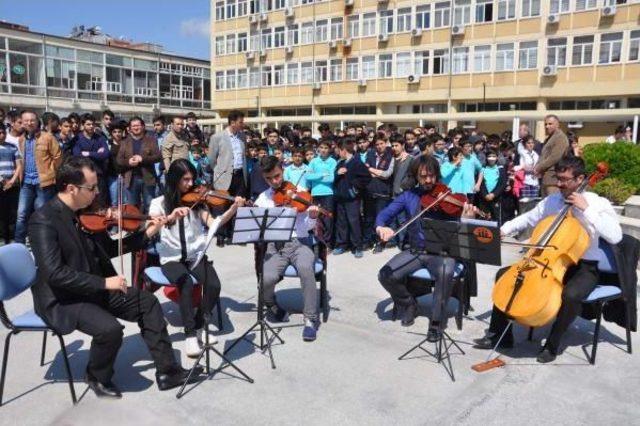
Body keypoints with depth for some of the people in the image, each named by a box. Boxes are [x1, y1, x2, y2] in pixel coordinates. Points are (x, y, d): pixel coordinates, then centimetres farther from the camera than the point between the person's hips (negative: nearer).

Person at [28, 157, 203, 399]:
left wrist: (145, 234, 3)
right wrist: (103, 282, -28)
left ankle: (167, 371, 7)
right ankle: (98, 377, 4)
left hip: (94, 288, 8)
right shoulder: (44, 220, -21)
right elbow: (54, 273, -29)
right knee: (110, 328, -29)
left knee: (148, 302, 1)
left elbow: (106, 249, 13)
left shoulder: (83, 213, 3)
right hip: (61, 299, -8)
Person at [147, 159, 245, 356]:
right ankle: (190, 334, -15)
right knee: (187, 285, -31)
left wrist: (233, 209, -24)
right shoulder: (160, 203, -1)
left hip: (196, 256, 3)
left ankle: (199, 326, 2)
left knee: (214, 285, -23)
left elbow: (213, 224, -9)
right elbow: (148, 233, -16)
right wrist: (169, 217, -32)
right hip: (171, 259, -2)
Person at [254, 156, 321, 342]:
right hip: (275, 246, 2)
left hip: (299, 242, -1)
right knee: (267, 278, -29)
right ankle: (274, 308, 7)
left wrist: (312, 217, -23)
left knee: (305, 267, -36)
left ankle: (310, 319, -19)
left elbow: (307, 227, -2)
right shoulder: (262, 199, 12)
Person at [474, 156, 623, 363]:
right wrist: (503, 230, -1)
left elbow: (615, 237, -27)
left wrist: (586, 209, -28)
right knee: (504, 274, -4)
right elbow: (528, 218, 16)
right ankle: (500, 335, 5)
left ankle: (552, 344, -10)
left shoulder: (598, 203, -12)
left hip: (583, 268, -5)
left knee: (571, 295, -37)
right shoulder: (551, 200, 3)